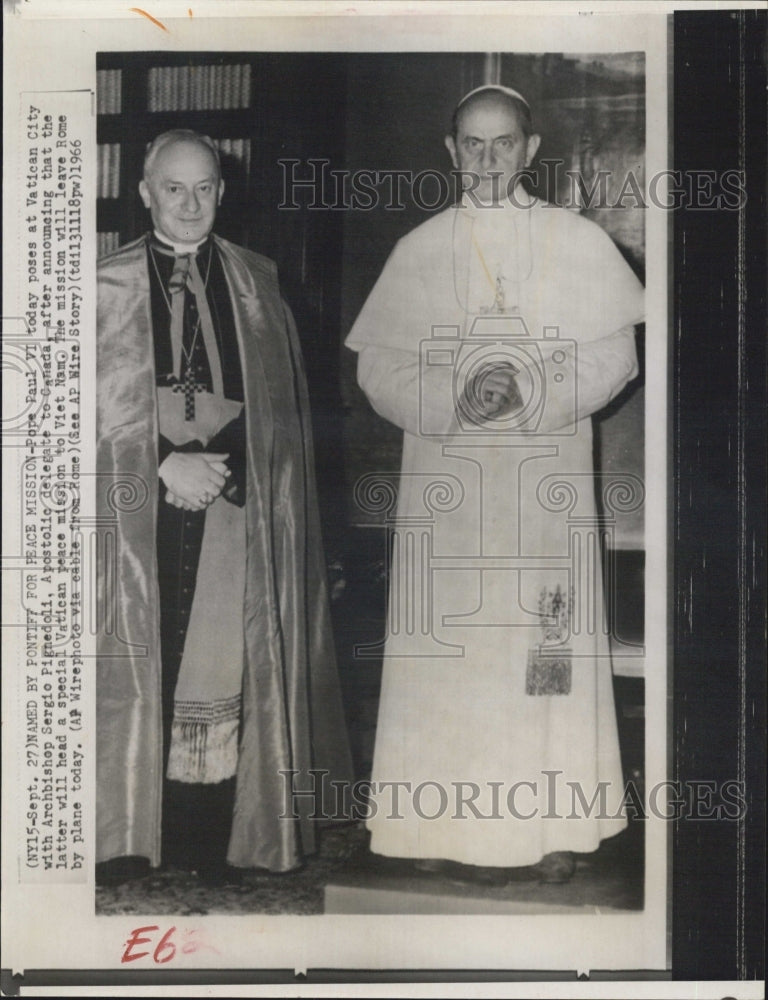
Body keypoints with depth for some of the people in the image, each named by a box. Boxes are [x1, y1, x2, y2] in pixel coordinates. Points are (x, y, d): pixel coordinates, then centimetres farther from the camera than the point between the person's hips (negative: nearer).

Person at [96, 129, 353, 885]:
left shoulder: (256, 285, 11)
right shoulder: (108, 286, 6)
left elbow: (282, 406, 9)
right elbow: (98, 406, 2)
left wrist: (218, 461, -6)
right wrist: (164, 463, -11)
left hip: (234, 506, 1)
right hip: (136, 507, -1)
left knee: (223, 671, -3)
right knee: (137, 666, -2)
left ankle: (214, 844, 6)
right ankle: (133, 839, 8)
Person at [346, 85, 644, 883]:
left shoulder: (579, 242, 5)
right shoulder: (418, 250, 7)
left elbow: (613, 357, 0)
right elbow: (379, 369, 3)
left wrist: (528, 390, -16)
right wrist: (454, 399, -14)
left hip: (547, 482, 0)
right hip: (446, 477, 1)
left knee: (546, 639, 0)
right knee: (450, 646, -1)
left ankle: (549, 826, 10)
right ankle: (458, 827, 8)